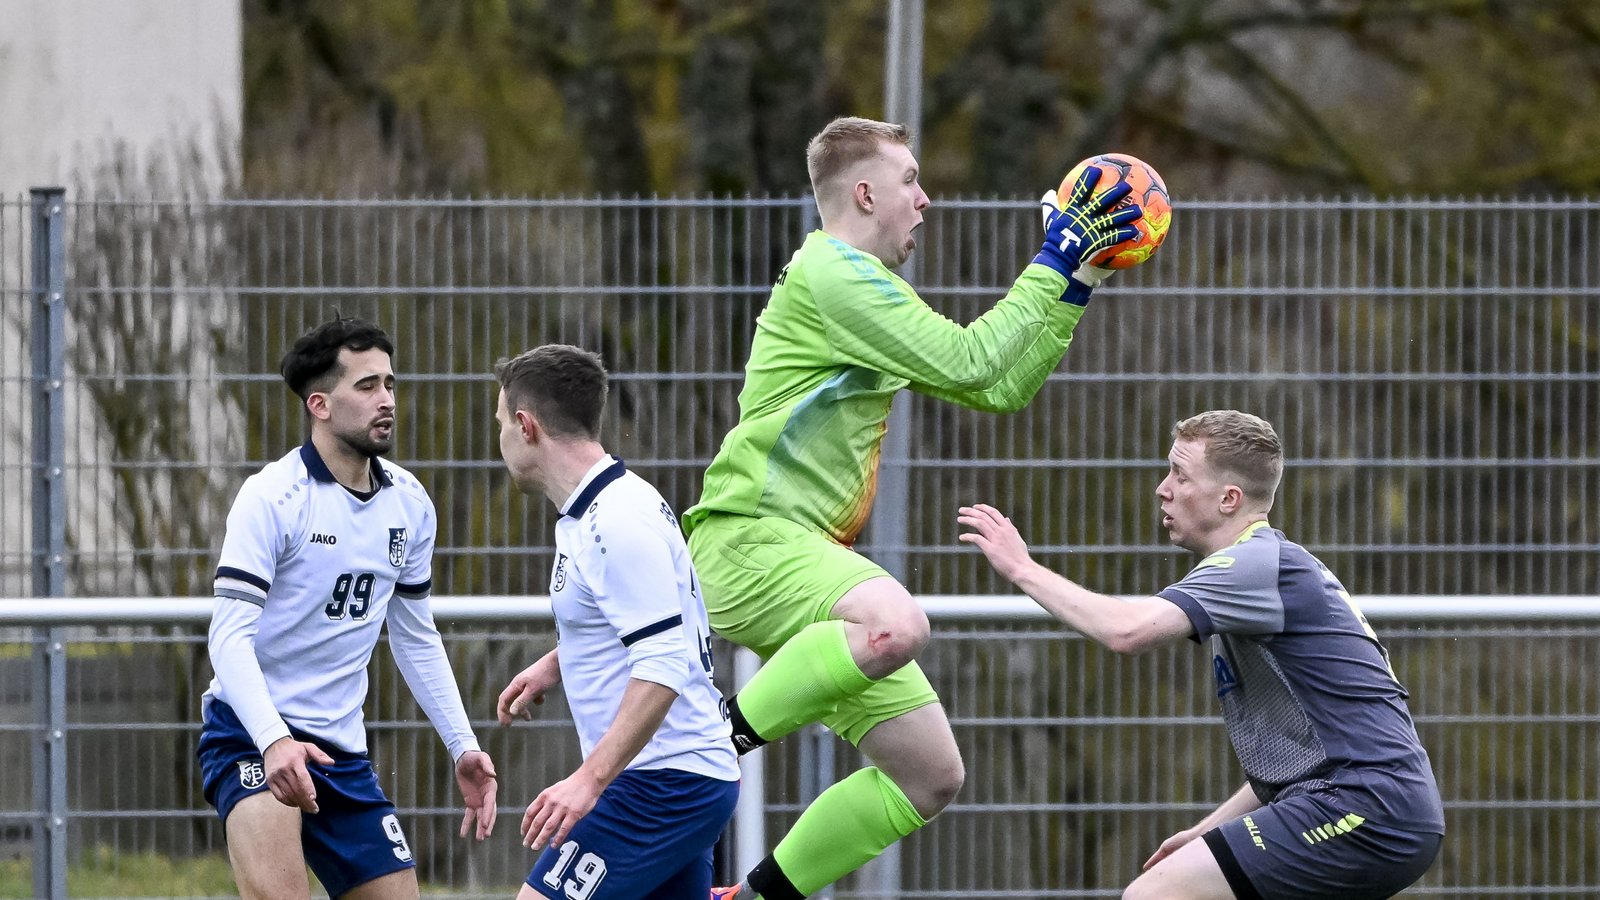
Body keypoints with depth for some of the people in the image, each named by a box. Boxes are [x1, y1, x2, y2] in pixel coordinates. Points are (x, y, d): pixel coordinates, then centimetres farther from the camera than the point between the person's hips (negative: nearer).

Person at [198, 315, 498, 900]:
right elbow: (229, 637, -19)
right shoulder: (271, 497, -14)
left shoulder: (410, 503, 7)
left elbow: (416, 637, 19)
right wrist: (273, 742, -33)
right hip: (252, 734, -7)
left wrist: (462, 746, 12)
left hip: (342, 752, 7)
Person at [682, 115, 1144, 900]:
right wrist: (1053, 266, -6)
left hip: (807, 557, 10)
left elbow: (1001, 389, 27)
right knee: (898, 624, -41)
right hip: (746, 541, -10)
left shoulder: (861, 290, 24)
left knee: (932, 775, 4)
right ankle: (714, 743, -28)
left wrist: (1076, 283, 21)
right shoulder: (830, 273, -8)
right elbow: (968, 361, -14)